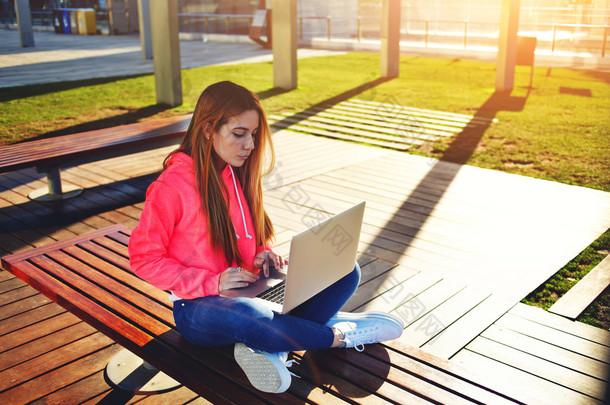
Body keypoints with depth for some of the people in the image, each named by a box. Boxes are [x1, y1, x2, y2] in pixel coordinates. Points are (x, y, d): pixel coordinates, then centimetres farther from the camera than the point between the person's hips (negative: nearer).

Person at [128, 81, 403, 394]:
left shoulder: (240, 174, 7)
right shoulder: (173, 186, -15)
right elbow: (144, 258, -12)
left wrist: (263, 253, -5)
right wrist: (212, 283, -21)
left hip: (253, 290, 7)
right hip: (198, 307, -7)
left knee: (346, 272, -7)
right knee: (252, 316, -43)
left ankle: (269, 349, -25)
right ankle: (337, 336, -14)